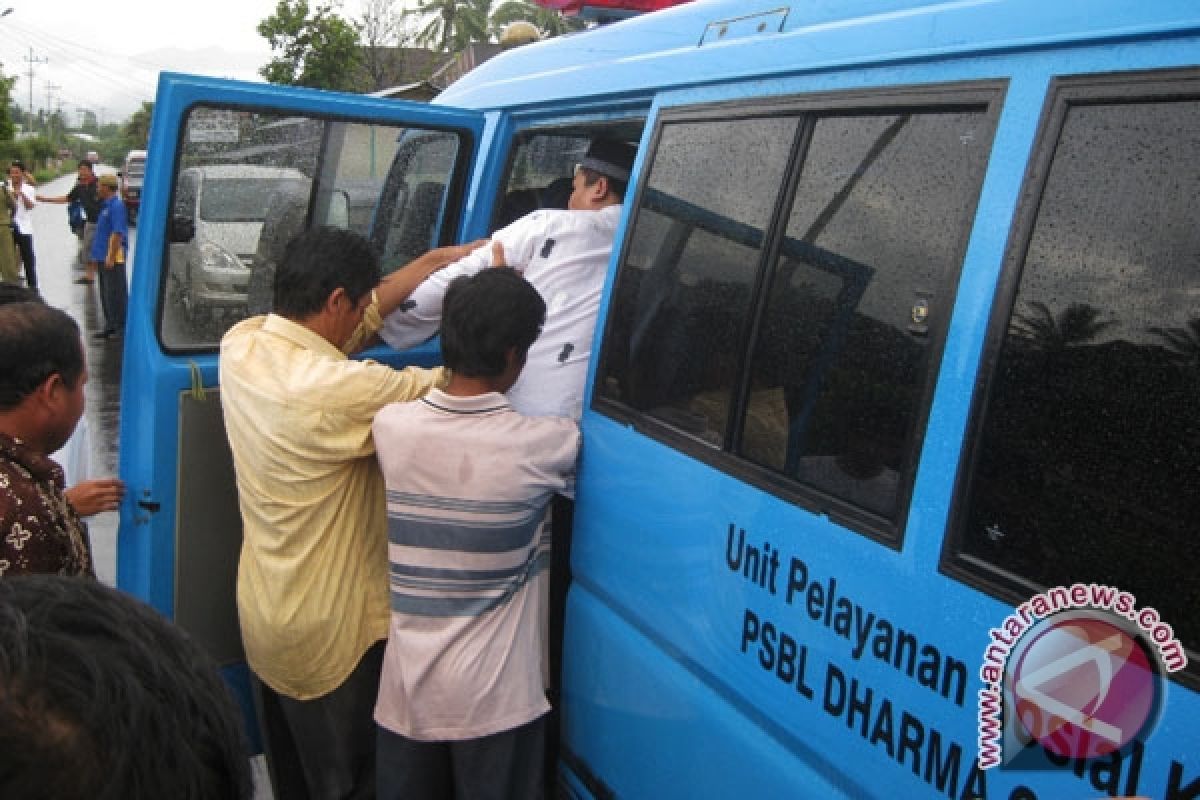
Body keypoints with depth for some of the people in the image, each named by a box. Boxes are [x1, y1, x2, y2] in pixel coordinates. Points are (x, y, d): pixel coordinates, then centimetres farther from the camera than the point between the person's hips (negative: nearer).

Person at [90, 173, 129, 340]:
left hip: (113, 258, -10)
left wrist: (110, 257, -23)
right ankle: (111, 326, 20)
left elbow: (117, 233, -20)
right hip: (104, 257, 10)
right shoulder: (105, 206, 16)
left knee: (116, 293, -5)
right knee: (106, 294, 13)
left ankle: (121, 326, 0)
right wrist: (96, 256, 22)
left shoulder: (116, 206, -14)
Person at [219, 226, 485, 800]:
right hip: (328, 633, -8)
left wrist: (436, 261, 2)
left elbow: (358, 320, 1)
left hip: (261, 615, 8)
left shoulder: (241, 344, -9)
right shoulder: (340, 390, -32)